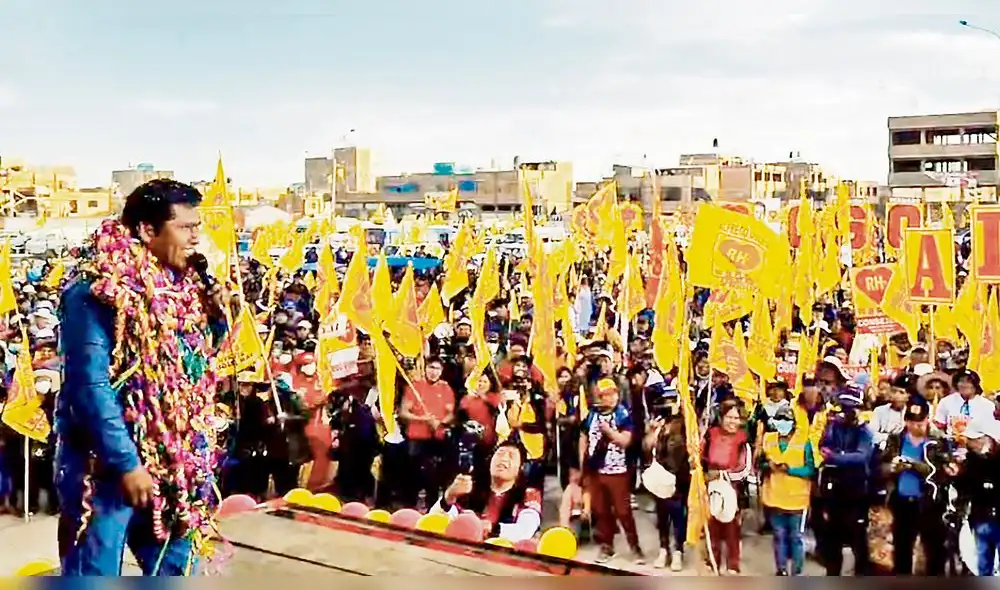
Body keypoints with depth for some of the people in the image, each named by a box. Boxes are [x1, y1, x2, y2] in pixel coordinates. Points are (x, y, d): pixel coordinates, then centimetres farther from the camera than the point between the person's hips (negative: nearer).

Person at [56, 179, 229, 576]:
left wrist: (216, 317, 0)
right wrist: (126, 464, -22)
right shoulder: (97, 292, -17)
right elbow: (91, 387, -21)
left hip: (170, 463, 7)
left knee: (175, 568, 17)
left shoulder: (181, 285, 7)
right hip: (106, 465, -7)